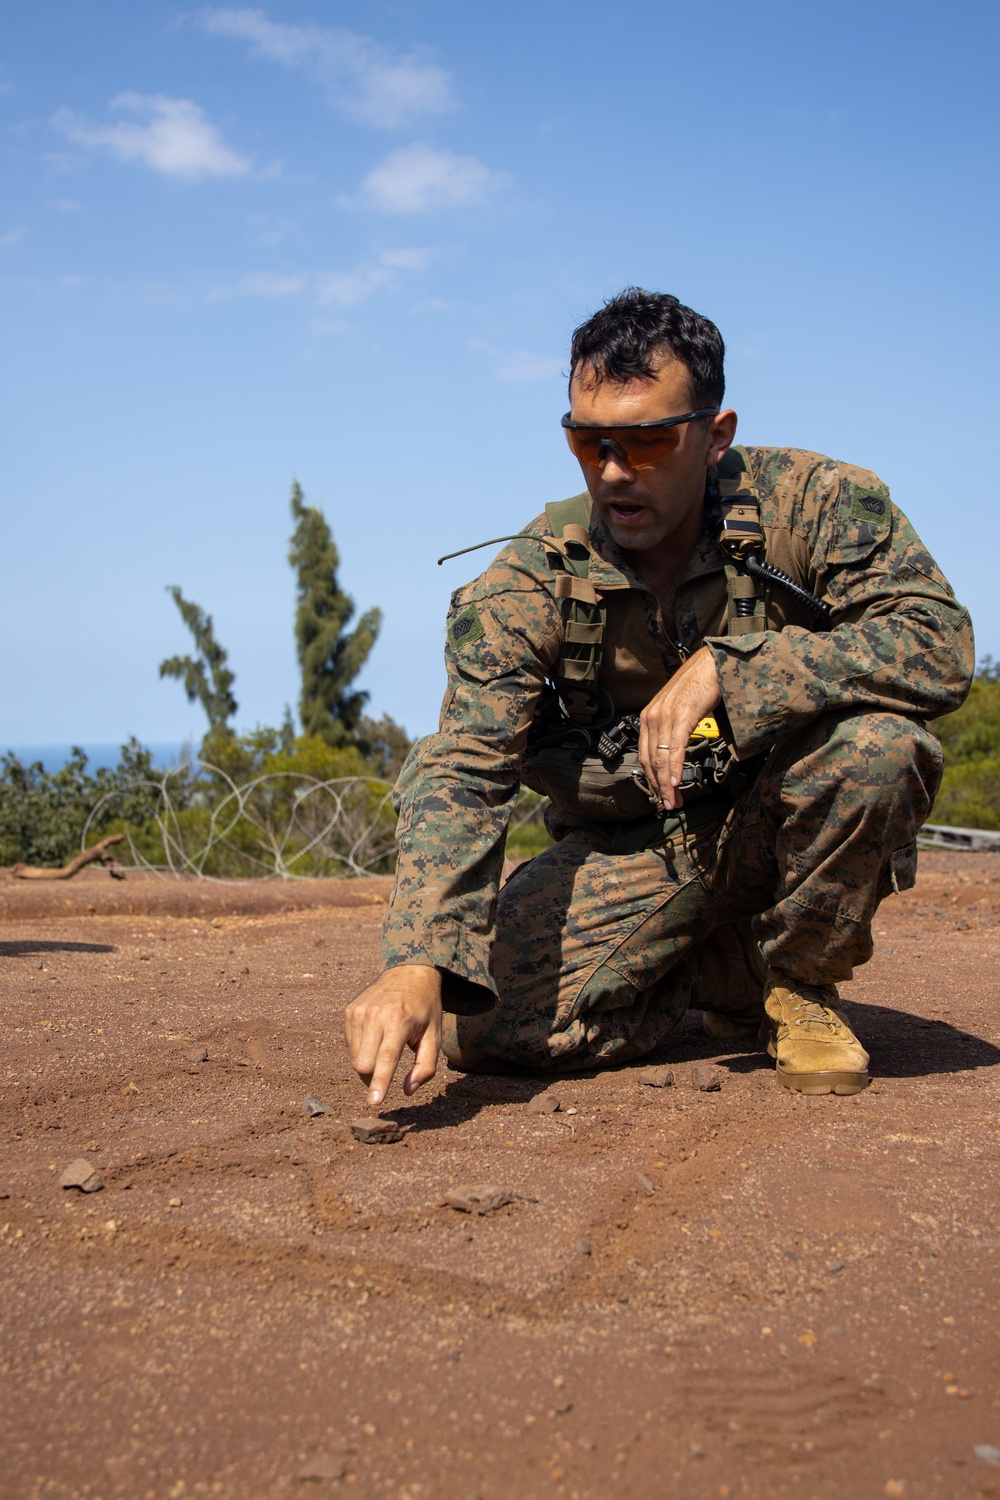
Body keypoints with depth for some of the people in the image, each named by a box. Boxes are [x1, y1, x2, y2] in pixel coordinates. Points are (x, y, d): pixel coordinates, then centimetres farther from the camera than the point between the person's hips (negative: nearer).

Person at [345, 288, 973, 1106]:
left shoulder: (811, 502, -15)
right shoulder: (532, 579, -13)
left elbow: (939, 643, -26)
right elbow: (463, 765, -23)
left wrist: (724, 667, -34)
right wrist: (418, 959, -39)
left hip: (780, 824, -1)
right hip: (631, 847, 1)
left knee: (877, 744, -33)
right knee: (478, 1022, -19)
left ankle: (798, 984, -4)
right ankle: (718, 971, 10)